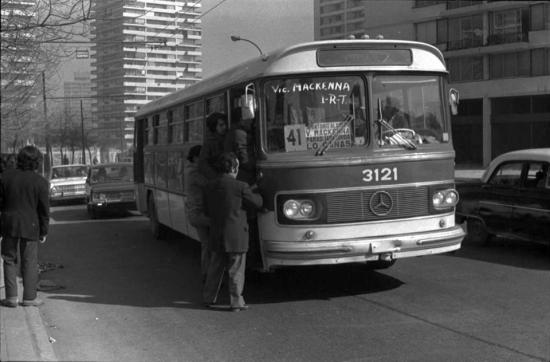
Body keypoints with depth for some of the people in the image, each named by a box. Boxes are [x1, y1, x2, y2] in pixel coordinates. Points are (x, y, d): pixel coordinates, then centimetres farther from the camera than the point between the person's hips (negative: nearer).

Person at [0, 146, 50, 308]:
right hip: (30, 227, -2)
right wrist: (43, 232, 5)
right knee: (29, 262, 7)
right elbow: (44, 209, -4)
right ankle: (29, 297, 10)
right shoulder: (40, 182, -7)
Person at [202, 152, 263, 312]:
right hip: (236, 237, -5)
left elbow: (208, 211, 10)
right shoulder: (241, 187, -15)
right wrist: (257, 194, 19)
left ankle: (209, 298, 25)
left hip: (216, 237, 5)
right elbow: (257, 203, -3)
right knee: (236, 271, 4)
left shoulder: (210, 186, 2)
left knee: (215, 269, 17)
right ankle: (236, 302, 9)